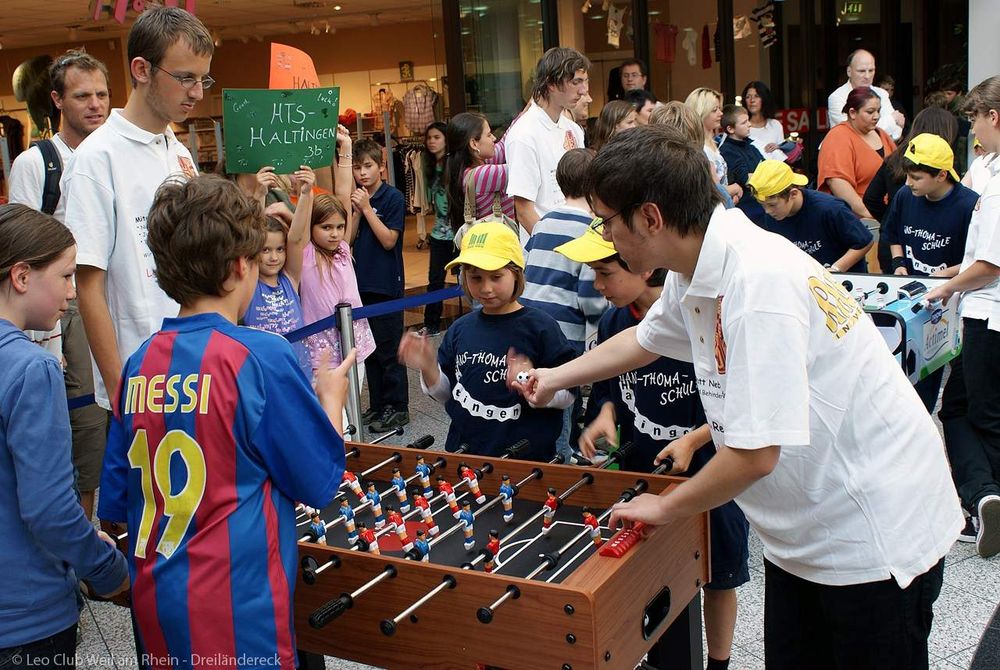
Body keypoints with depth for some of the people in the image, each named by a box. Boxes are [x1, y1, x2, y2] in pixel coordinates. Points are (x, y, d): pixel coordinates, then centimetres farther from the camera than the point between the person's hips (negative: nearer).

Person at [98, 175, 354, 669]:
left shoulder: (140, 364, -1)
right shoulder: (260, 356, -17)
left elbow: (117, 500, 6)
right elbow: (321, 481, -8)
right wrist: (331, 396, 8)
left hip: (156, 608, 6)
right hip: (238, 614, -5)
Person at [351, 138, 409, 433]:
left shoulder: (393, 198, -8)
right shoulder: (356, 198, 9)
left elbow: (388, 240, -15)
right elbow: (349, 239, 7)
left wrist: (367, 208, -16)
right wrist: (357, 211, -6)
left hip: (386, 285, -7)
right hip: (362, 284, 7)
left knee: (389, 351, -1)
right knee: (369, 348, 13)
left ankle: (397, 408, 9)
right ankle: (378, 405, 23)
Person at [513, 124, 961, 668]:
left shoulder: (758, 280, -29)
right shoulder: (693, 272, -1)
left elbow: (756, 454, -29)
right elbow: (646, 339, 22)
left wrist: (666, 507, -11)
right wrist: (556, 377, 32)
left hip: (873, 538, -8)